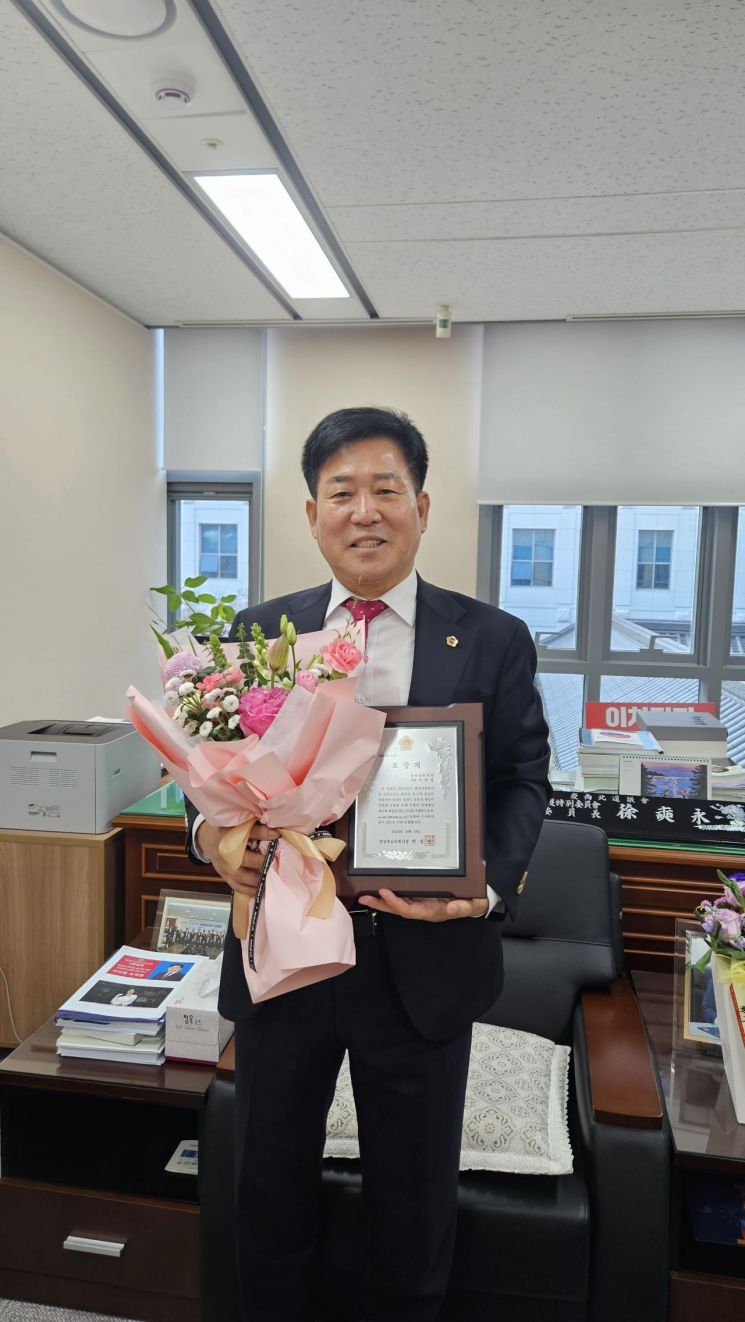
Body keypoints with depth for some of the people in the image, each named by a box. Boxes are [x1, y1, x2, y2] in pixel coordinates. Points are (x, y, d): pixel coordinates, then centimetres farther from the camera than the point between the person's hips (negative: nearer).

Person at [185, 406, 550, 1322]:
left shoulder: (494, 642, -3)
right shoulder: (259, 633, 1)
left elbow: (523, 779, -3)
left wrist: (487, 880, -20)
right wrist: (212, 831, -17)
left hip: (426, 960, -1)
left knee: (415, 1202, 20)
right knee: (269, 1186, 22)